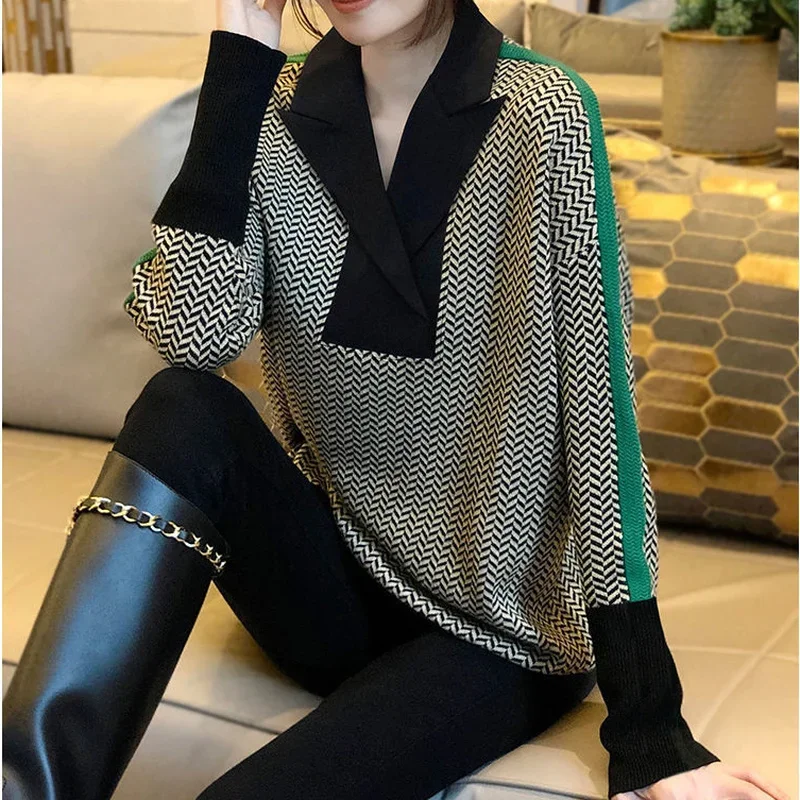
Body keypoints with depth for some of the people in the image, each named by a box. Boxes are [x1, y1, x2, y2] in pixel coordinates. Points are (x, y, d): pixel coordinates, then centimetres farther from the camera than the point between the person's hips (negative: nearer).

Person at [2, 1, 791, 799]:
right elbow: (196, 331, -17)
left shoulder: (540, 114, -16)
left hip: (495, 631, -4)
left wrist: (649, 736, -18)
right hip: (333, 583, 4)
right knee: (185, 411, -24)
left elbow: (599, 406, -18)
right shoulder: (279, 107, -3)